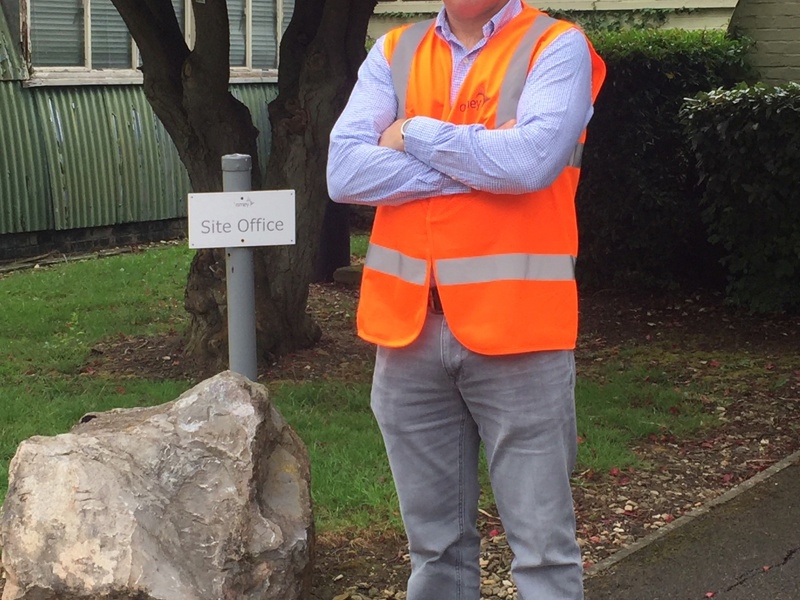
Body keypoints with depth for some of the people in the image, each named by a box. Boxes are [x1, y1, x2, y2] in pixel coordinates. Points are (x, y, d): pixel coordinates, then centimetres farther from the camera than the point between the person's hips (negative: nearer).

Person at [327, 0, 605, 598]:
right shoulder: (394, 52, 10)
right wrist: (481, 162, -10)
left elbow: (531, 160, -19)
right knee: (434, 541, 14)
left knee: (543, 547, 2)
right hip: (407, 323, 4)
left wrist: (414, 135, -6)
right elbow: (345, 171, -4)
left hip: (515, 325, -4)